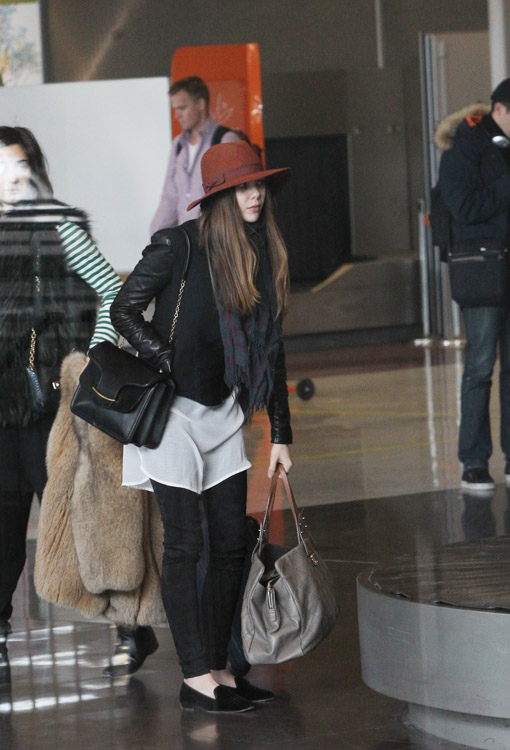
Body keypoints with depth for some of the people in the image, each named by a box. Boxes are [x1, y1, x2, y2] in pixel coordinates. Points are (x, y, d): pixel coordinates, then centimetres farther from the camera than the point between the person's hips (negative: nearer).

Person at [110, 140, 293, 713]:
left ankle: (218, 669, 14)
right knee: (185, 542, -5)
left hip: (223, 413, 7)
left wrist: (280, 434, 10)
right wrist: (169, 366, -16)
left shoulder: (264, 256, 7)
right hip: (173, 410, -7)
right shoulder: (179, 246, -11)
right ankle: (195, 680, -2)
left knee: (232, 542, 6)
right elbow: (123, 310, -7)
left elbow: (270, 349, 11)